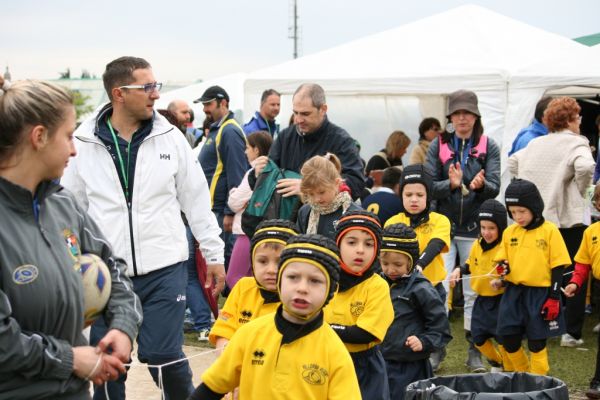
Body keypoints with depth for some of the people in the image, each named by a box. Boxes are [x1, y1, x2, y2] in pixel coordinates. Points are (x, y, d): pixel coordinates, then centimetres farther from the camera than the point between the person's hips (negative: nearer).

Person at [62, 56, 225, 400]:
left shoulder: (169, 137, 0)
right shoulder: (83, 143, -2)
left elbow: (197, 200, 5)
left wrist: (214, 253, 7)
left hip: (165, 269, -1)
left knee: (163, 357, -2)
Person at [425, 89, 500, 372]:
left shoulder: (489, 147, 4)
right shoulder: (438, 145, 5)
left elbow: (495, 187, -5)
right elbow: (429, 186, -2)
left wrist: (480, 185, -27)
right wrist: (451, 184, -22)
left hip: (474, 227, 0)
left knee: (474, 291, 6)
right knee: (440, 287, -5)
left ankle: (475, 351, 16)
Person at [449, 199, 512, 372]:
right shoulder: (477, 245, 4)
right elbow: (470, 265, 19)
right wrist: (459, 270, 1)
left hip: (500, 300, -7)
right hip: (481, 300, 7)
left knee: (503, 340, -1)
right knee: (478, 338, 14)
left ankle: (509, 372, 19)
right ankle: (497, 364, 39)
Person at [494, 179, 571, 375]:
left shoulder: (550, 231, -7)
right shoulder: (509, 232, 5)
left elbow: (557, 266, -6)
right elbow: (501, 259, 13)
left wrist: (553, 298, -10)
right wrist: (503, 267, -11)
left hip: (540, 294, -4)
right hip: (513, 293, 4)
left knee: (537, 343, 3)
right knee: (509, 340, 5)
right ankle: (523, 375, 27)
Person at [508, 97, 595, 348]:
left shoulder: (536, 143, 11)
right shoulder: (576, 143, -8)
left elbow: (513, 162, 20)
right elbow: (585, 166, -26)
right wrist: (580, 190, -9)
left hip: (537, 216, 6)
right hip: (569, 217, -6)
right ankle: (572, 333, 4)